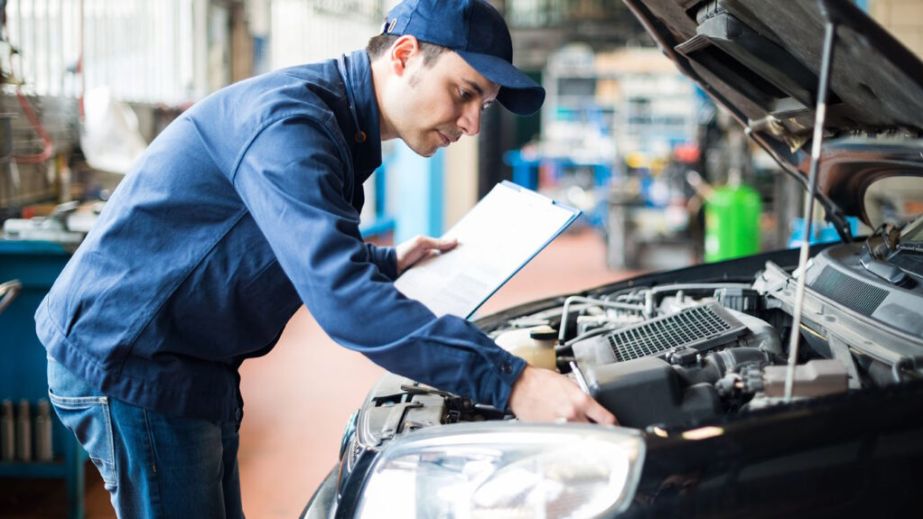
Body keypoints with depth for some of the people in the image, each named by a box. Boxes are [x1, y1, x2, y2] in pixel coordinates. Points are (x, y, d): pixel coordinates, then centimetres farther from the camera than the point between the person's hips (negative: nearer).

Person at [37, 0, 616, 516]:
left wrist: (386, 262, 9)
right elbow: (341, 299, -35)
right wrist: (508, 381, -38)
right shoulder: (287, 121, -24)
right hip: (126, 363, -10)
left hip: (189, 367, 10)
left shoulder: (339, 128, 10)